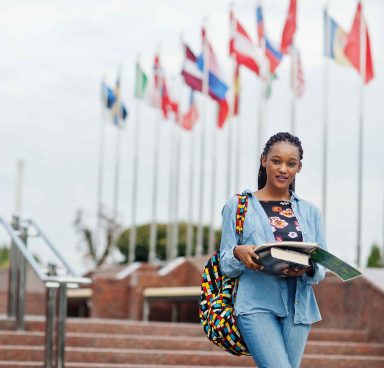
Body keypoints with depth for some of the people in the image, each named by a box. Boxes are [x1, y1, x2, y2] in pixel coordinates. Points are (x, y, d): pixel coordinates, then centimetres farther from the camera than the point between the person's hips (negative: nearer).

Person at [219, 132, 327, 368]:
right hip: (256, 305, -3)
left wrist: (307, 269, -11)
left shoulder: (310, 211, 16)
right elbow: (226, 264, 6)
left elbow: (322, 268, 12)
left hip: (298, 306, 4)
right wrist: (238, 253, -16)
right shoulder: (238, 206, 8)